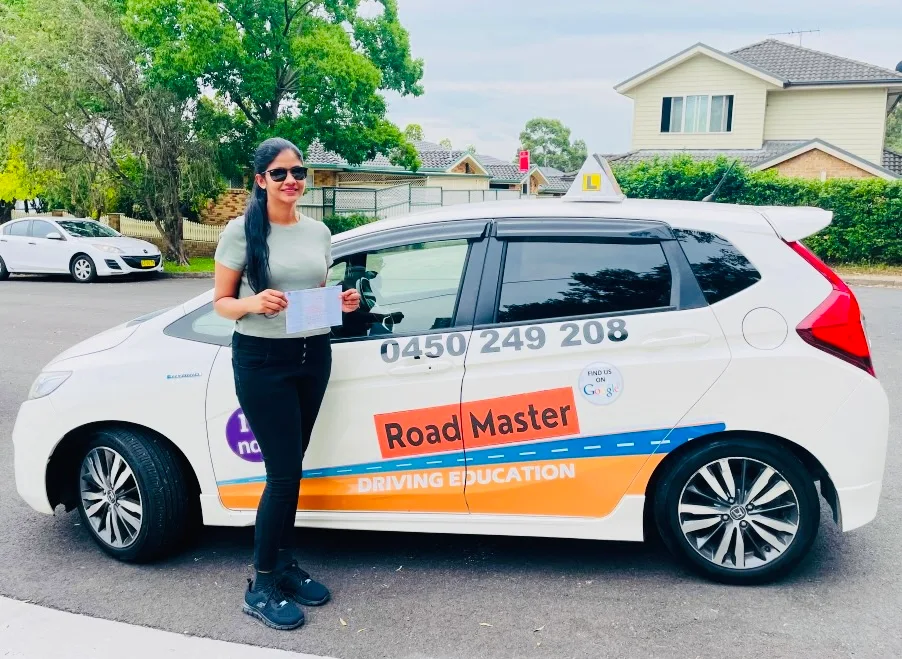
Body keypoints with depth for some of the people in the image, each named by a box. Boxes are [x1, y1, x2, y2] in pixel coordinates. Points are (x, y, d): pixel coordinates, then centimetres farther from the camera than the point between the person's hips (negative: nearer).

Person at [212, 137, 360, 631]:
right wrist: (253, 303, -24)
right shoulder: (242, 231, -7)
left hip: (313, 357, 5)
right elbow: (221, 302, -4)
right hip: (261, 360, -5)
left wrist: (341, 303, -3)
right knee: (284, 472, -6)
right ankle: (261, 588, 11)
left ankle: (284, 565, 29)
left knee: (290, 468, 13)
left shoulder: (318, 232, 9)